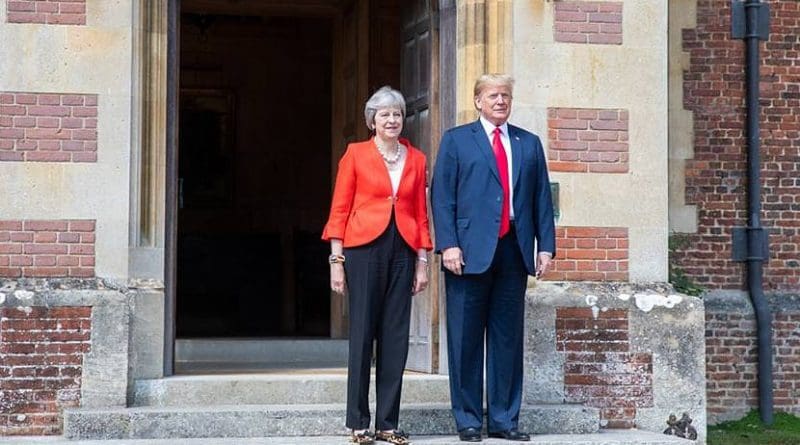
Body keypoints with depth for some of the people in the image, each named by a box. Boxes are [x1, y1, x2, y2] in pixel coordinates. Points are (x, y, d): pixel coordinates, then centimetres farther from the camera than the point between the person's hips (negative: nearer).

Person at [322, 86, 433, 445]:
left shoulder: (416, 160, 12)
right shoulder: (356, 154, 3)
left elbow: (421, 214, 13)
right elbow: (340, 209, 1)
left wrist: (422, 262, 7)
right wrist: (337, 260, -5)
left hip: (403, 251, 3)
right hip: (365, 248, -3)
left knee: (396, 337, 3)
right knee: (363, 333, -2)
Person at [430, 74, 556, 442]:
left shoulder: (529, 144, 17)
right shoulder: (456, 140, 7)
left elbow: (542, 198, 13)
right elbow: (442, 196, 0)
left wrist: (546, 245, 4)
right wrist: (448, 244, -11)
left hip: (514, 251, 3)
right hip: (470, 252, -3)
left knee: (508, 339, 5)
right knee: (466, 340, 0)